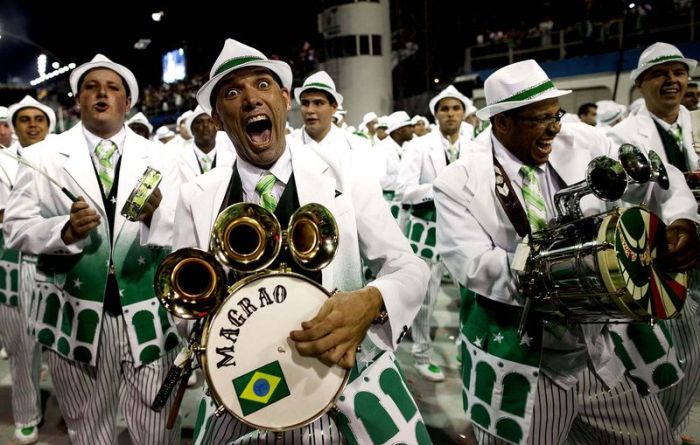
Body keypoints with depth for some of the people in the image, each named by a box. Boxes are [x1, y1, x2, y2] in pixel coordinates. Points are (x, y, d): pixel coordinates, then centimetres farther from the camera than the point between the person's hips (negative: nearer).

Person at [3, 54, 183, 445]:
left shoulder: (158, 158, 3)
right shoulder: (43, 156, 3)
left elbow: (180, 234, -4)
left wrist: (154, 217, -25)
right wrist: (66, 230, -19)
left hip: (147, 313, 0)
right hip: (77, 313, 1)